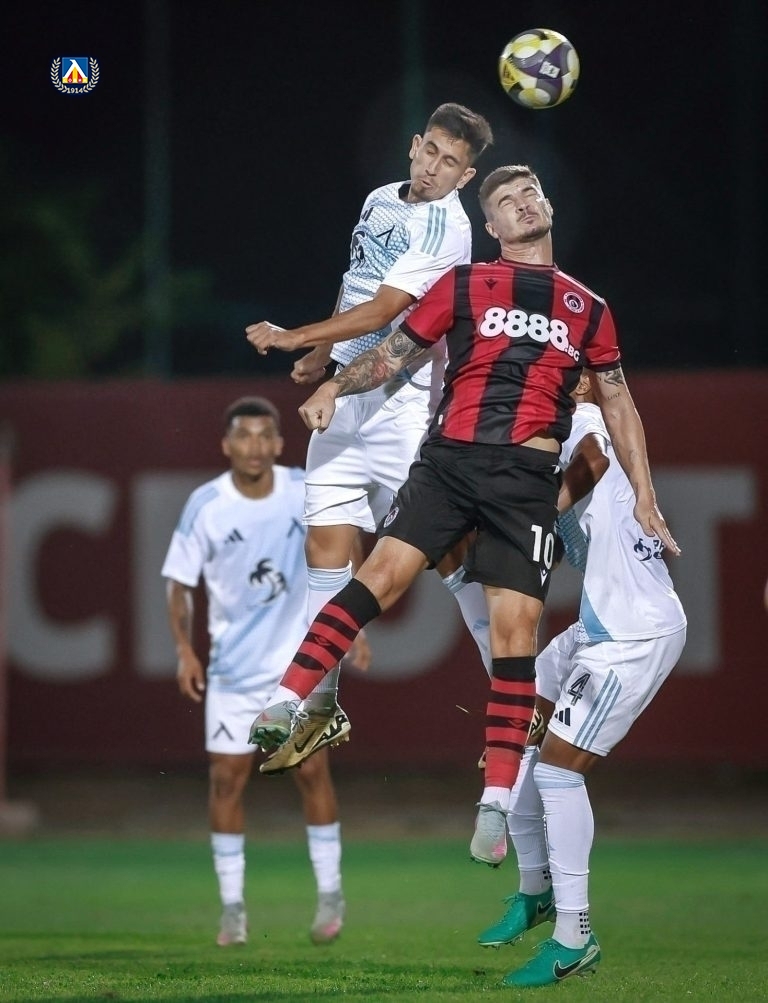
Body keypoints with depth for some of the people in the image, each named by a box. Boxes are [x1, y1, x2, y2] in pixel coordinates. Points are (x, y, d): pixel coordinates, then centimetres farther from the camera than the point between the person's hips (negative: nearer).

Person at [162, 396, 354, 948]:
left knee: (313, 771, -2)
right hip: (234, 667, 0)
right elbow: (180, 582, -2)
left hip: (302, 658, 0)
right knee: (226, 779, -1)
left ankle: (330, 895, 11)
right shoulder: (205, 506, -11)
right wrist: (185, 650, -12)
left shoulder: (306, 490, -7)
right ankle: (233, 907, 8)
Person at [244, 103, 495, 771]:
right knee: (327, 543, 2)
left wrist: (295, 338, -15)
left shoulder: (446, 229, -13)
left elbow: (379, 313, -18)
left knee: (445, 548, -9)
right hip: (345, 395, 8)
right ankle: (321, 708, 6)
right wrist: (320, 356, 27)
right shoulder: (379, 201, 13)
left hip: (404, 399, -7)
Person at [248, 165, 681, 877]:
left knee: (515, 626, -6)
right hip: (450, 458, -1)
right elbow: (392, 354, 11)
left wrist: (644, 498, 18)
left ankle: (495, 806, -4)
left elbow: (617, 403, 23)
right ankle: (283, 706, -24)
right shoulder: (463, 286, 13)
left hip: (528, 478, 1)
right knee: (383, 572, -20)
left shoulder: (587, 310, 18)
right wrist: (335, 385, -8)